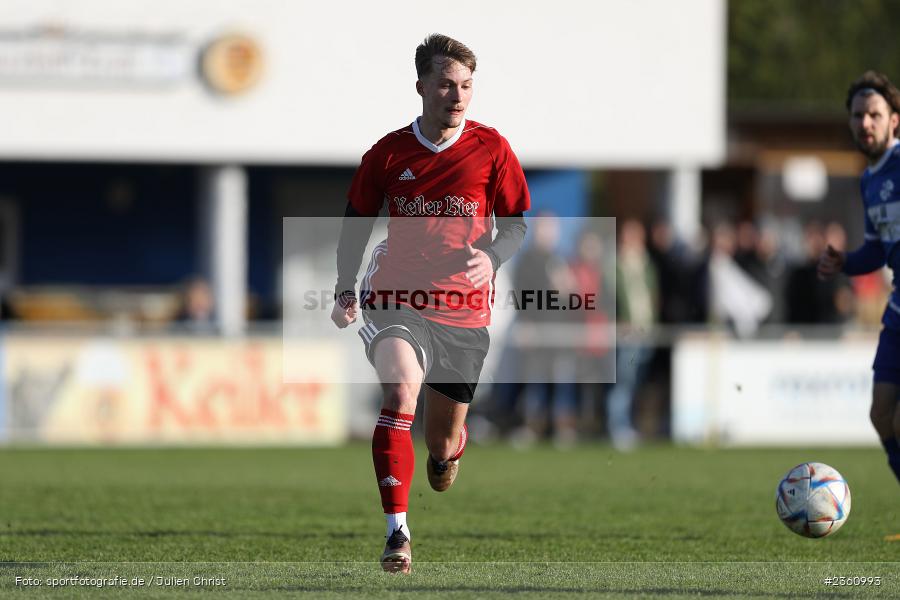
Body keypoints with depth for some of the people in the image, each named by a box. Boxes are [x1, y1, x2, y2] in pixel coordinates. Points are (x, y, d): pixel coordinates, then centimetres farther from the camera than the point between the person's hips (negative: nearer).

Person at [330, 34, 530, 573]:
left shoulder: (491, 149, 0)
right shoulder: (389, 153, 2)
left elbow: (517, 222, 7)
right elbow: (357, 222, 15)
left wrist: (492, 257, -13)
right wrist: (347, 288, 4)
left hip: (464, 313, 1)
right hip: (397, 300, -1)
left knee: (444, 438, 9)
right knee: (400, 390, -29)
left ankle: (448, 448, 51)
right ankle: (397, 531, -29)